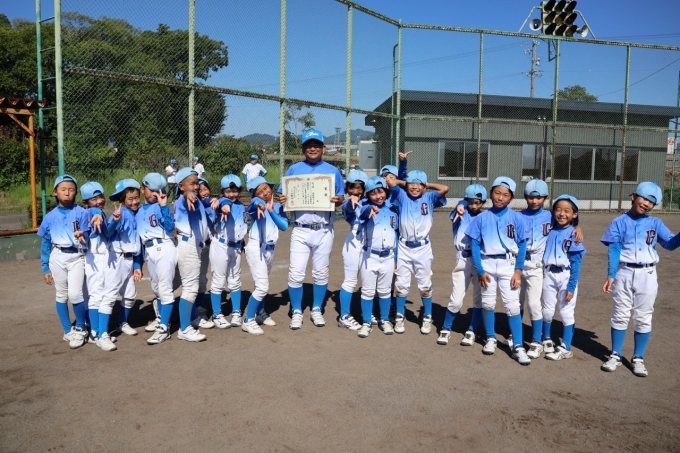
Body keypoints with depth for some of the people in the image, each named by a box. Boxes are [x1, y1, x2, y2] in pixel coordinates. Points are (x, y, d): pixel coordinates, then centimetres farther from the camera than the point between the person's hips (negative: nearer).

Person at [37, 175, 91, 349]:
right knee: (61, 296, 9)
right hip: (57, 258, 3)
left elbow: (85, 240, -5)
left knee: (75, 294, -14)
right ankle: (68, 331, 24)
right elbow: (45, 243, 8)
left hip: (76, 257, -3)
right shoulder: (50, 217, 3)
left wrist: (80, 236, -30)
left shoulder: (81, 213, -4)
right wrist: (45, 268, 8)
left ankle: (80, 329, 8)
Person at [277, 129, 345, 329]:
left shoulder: (333, 171, 6)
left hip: (324, 231, 1)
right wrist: (282, 200, -18)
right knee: (296, 274, -3)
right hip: (300, 231, -1)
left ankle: (317, 310, 27)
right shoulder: (293, 170, 5)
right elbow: (283, 196, 5)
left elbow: (342, 198, 8)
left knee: (321, 273, 11)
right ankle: (296, 312, 14)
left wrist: (338, 200, -16)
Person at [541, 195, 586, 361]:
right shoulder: (550, 232, 4)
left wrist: (571, 286, -14)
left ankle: (565, 348, 14)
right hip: (549, 274, 4)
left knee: (566, 312, 3)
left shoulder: (574, 234, -8)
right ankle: (546, 340, 35)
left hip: (566, 276, -4)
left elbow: (576, 263, -10)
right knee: (547, 310, 14)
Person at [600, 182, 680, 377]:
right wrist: (610, 276, -15)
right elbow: (614, 250, -6)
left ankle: (638, 358, 21)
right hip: (624, 273, -1)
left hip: (647, 275, 2)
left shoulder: (655, 223, 3)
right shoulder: (619, 222, -2)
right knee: (620, 315, 8)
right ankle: (615, 356, 20)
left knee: (643, 318, 8)